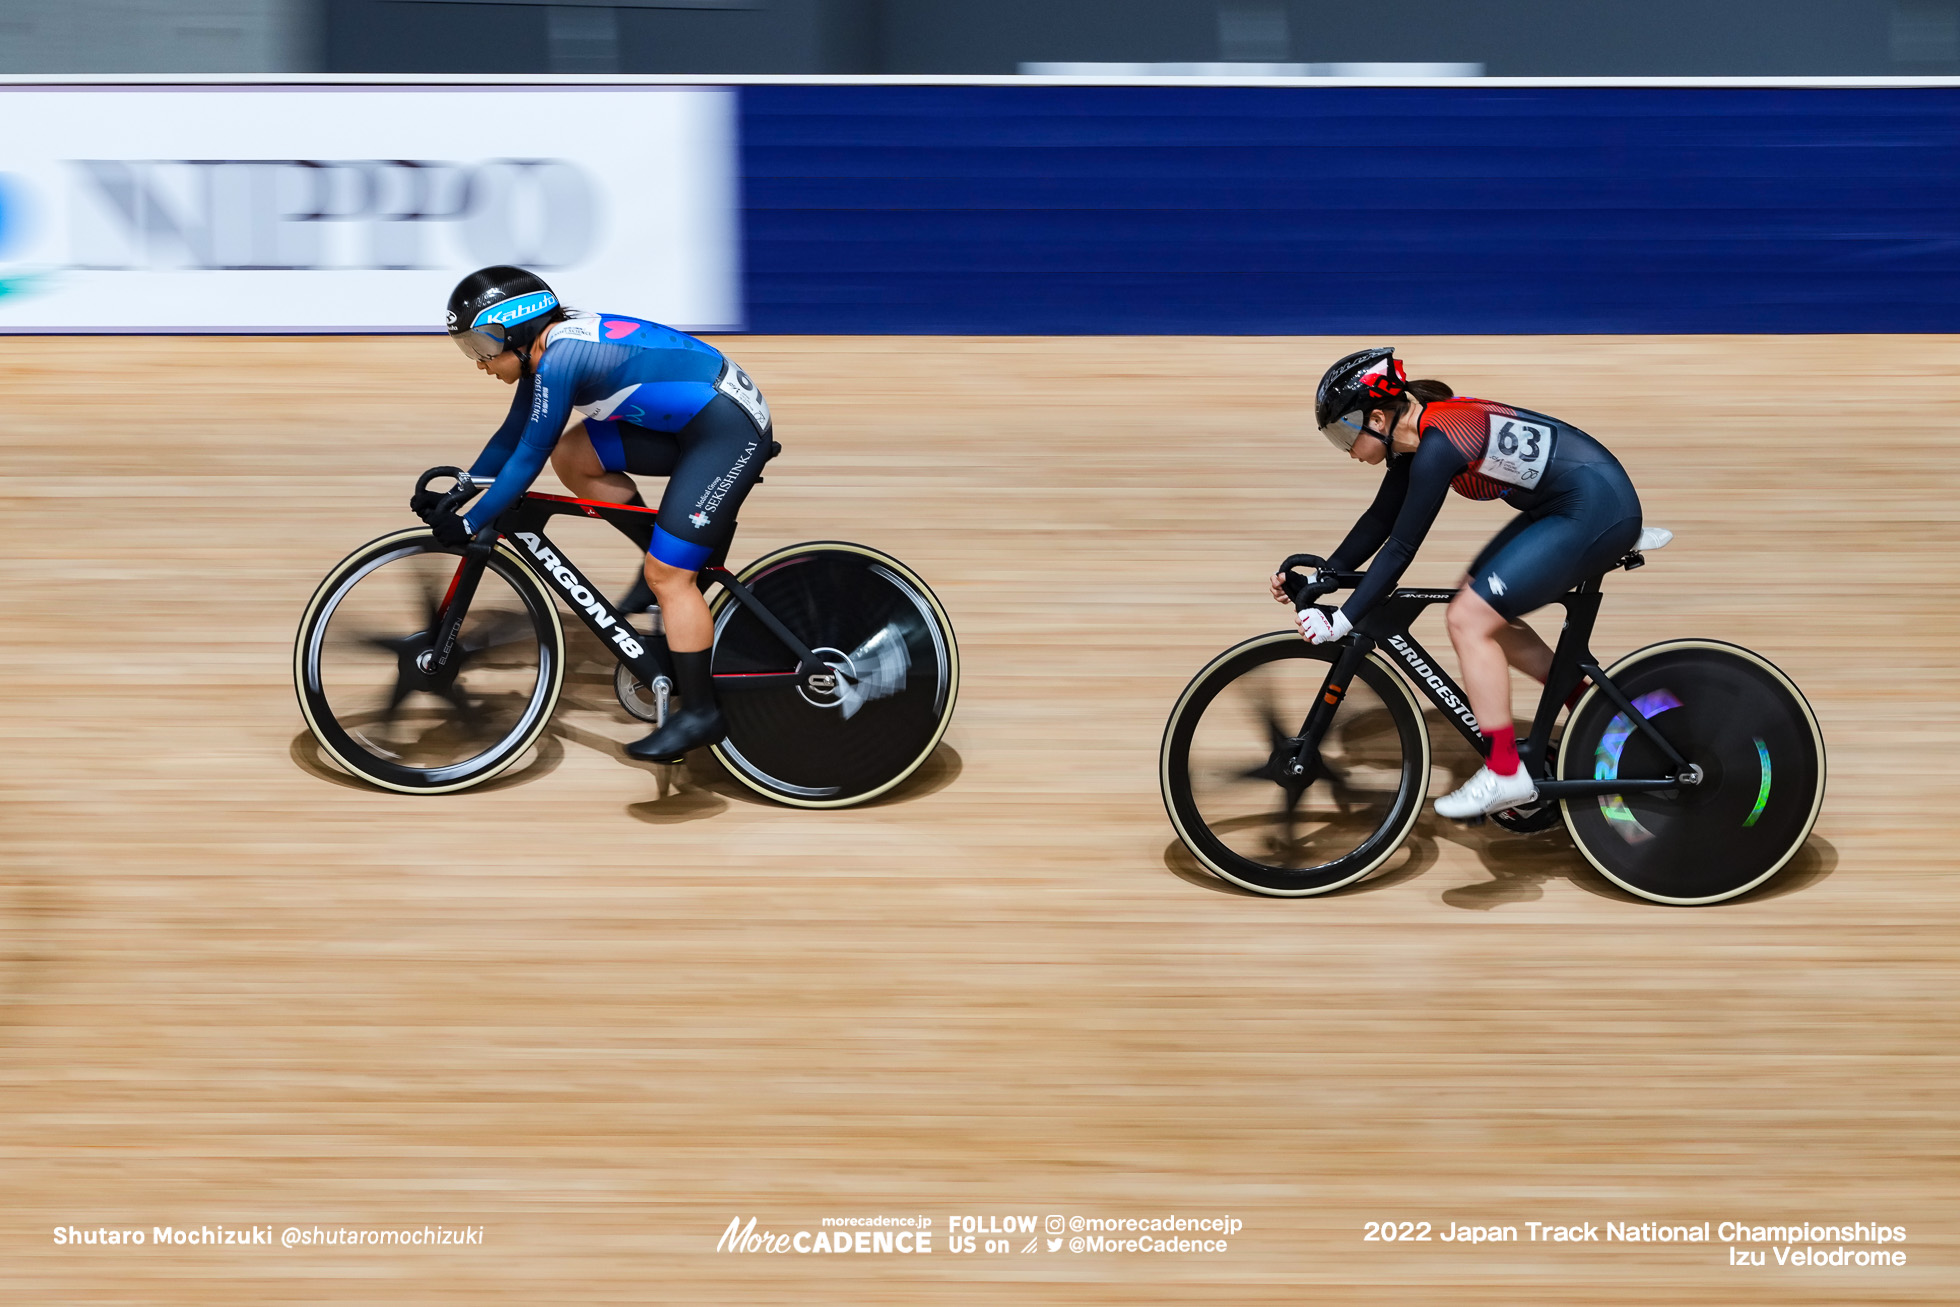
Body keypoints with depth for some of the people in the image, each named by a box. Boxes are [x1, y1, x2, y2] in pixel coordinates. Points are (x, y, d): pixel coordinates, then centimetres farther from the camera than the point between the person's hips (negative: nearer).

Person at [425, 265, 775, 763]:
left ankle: (700, 712, 1)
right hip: (687, 421, 10)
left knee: (668, 575, -9)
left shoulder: (560, 361, -21)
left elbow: (528, 458, -19)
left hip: (729, 430, -10)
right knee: (572, 456, 6)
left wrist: (469, 524, -13)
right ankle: (666, 558, 14)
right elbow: (511, 438, 16)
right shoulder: (547, 350, 7)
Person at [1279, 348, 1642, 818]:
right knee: (1480, 609, 13)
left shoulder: (1437, 444, -21)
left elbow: (1401, 548, -20)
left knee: (1470, 619, -10)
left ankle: (1505, 773, -3)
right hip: (1564, 506, 10)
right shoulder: (1415, 434, 7)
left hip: (1596, 509, -10)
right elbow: (1380, 521, 16)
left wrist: (1341, 623, -16)